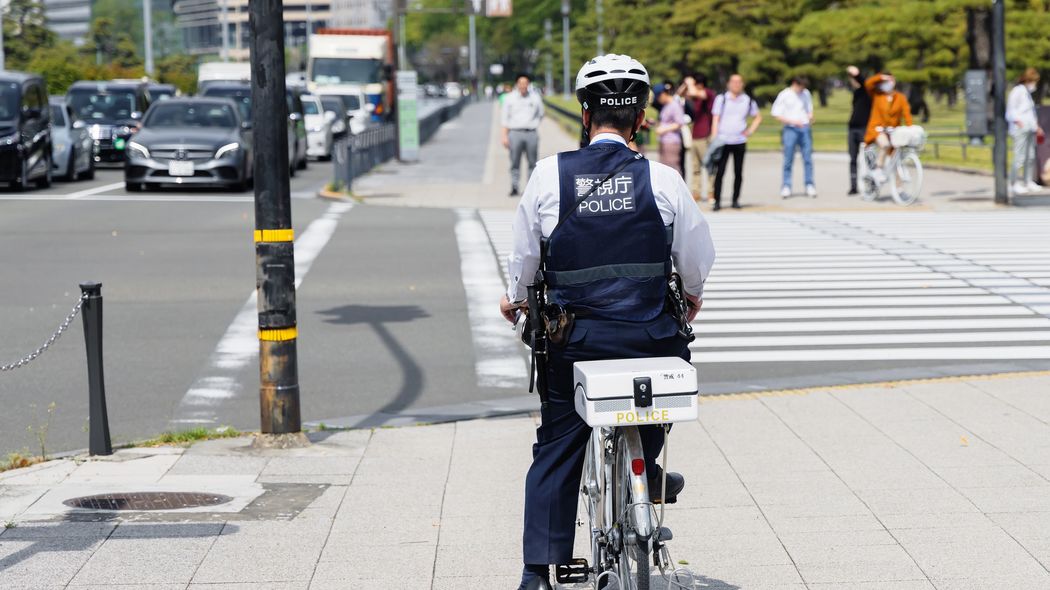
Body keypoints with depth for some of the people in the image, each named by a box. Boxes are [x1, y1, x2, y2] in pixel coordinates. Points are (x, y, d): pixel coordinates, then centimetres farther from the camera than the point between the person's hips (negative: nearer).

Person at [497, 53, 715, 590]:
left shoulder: (549, 174, -5)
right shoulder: (663, 181, -5)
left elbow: (523, 256, 5)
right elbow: (697, 268, 6)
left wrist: (514, 298, 26)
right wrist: (690, 301, 29)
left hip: (573, 342, 0)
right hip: (649, 338, 0)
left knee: (555, 453, 13)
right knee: (669, 344, 34)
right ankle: (646, 473, 38)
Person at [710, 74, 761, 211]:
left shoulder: (748, 101, 9)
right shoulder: (721, 99, 3)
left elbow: (758, 117, 22)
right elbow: (716, 119, 0)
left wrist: (750, 131, 8)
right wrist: (714, 138, -9)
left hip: (740, 142, 2)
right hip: (723, 141, -2)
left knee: (738, 172, 4)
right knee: (719, 172, -6)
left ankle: (735, 200, 14)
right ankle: (717, 201, -3)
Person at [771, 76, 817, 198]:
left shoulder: (806, 93, 10)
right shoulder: (784, 95, -3)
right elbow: (776, 114, -4)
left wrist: (810, 117, 0)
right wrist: (792, 121, -14)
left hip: (805, 128, 3)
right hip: (790, 129, -3)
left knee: (808, 157, 0)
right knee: (788, 159, -4)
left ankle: (809, 185, 4)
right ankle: (786, 186, 2)